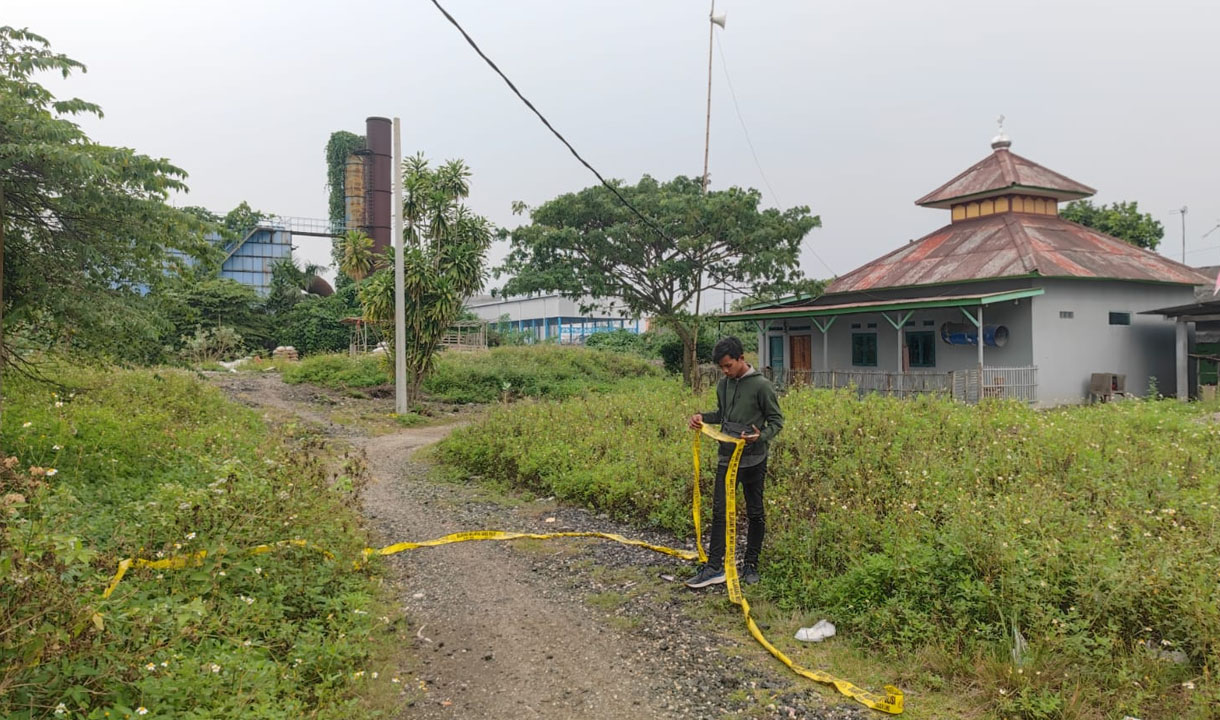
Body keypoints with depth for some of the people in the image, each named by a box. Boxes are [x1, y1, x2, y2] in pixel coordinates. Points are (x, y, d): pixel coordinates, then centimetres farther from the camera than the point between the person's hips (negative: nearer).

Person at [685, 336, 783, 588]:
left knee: (755, 513, 9)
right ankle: (714, 567, 4)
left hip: (753, 459, -5)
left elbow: (776, 420, -8)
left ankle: (751, 565, 21)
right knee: (719, 511, 1)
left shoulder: (761, 385, -12)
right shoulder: (723, 384, 6)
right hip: (726, 457, 5)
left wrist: (761, 436, -27)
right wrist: (702, 417, 1)